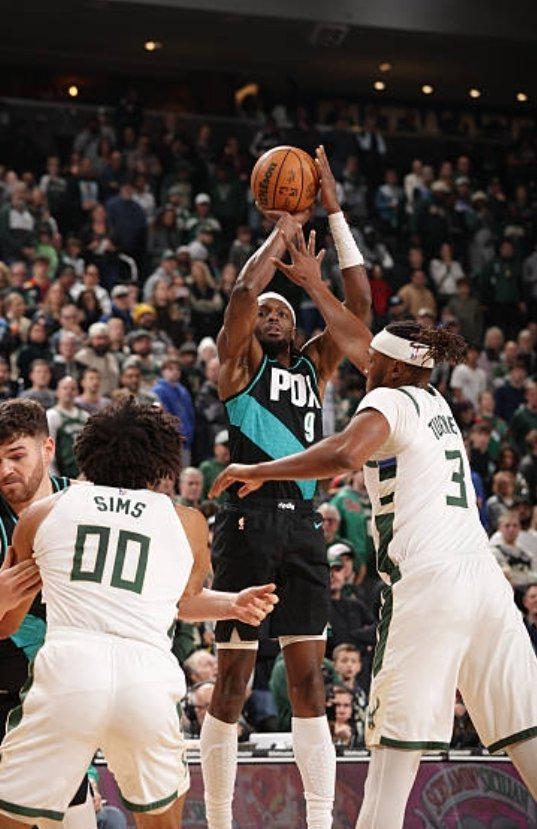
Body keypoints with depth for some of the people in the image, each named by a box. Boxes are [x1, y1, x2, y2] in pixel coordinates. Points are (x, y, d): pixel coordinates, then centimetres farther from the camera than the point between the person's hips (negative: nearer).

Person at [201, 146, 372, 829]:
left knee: (308, 680, 3)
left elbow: (358, 299, 10)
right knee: (232, 680, -2)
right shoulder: (240, 360, 5)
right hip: (249, 521, -5)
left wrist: (333, 210, 7)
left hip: (303, 524, 5)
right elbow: (243, 291, -13)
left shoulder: (315, 365, 18)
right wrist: (285, 228, -2)